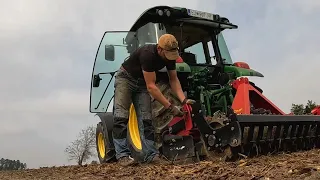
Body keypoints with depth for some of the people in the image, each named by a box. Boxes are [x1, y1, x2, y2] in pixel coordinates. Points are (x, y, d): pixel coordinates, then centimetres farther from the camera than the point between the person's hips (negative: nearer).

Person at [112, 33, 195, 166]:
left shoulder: (170, 56, -14)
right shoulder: (148, 54, -36)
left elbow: (174, 80, -7)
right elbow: (151, 86, -35)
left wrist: (184, 100, -22)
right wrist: (169, 107, -35)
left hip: (141, 82, 6)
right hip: (125, 78, -6)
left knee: (146, 119, -2)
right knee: (121, 117, -18)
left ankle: (151, 155, -4)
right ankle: (122, 155, -18)